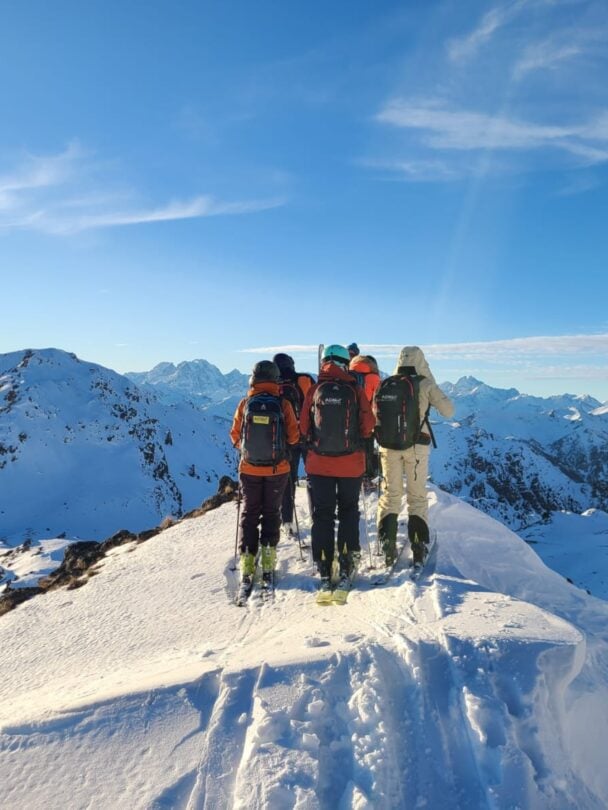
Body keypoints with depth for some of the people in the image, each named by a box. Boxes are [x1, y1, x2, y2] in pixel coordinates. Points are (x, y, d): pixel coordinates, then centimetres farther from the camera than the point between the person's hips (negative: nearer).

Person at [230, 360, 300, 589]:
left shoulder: (245, 404, -8)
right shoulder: (283, 405, -10)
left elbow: (235, 436, -1)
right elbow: (294, 437, -6)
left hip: (249, 468, 1)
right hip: (277, 469, 0)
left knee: (249, 513, 12)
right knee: (271, 512, 14)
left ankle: (247, 564, 10)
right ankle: (268, 562, 13)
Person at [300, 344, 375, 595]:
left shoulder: (315, 389, -6)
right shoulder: (355, 390, -6)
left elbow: (303, 426, -2)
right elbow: (368, 426, -5)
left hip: (319, 463, 0)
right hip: (350, 463, 0)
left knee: (322, 516, 9)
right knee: (348, 512, 18)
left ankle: (324, 570, 9)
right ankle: (347, 562, 17)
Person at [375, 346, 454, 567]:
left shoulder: (384, 385, 2)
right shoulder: (424, 384, -7)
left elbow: (375, 417, 5)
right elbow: (448, 411, -3)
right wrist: (434, 386, 9)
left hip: (388, 446, 2)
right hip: (416, 446, -2)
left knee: (390, 495, 13)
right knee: (417, 497, 10)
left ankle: (387, 546, 10)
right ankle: (419, 547, 10)